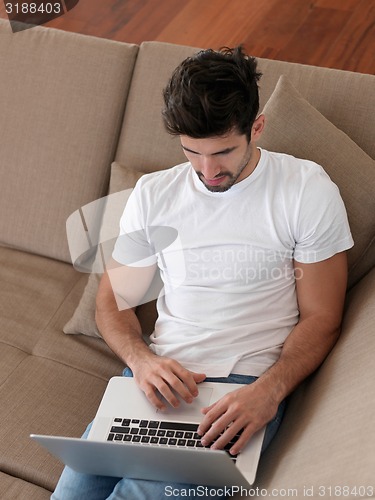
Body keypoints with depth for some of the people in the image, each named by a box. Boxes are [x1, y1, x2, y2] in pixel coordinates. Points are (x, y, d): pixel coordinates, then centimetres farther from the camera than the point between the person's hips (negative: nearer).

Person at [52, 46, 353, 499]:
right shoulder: (152, 194, 8)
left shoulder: (308, 191, -2)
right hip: (159, 376, 4)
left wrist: (268, 391, -18)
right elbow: (114, 300, 12)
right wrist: (141, 360, -10)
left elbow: (321, 317, -1)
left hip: (248, 385, -3)